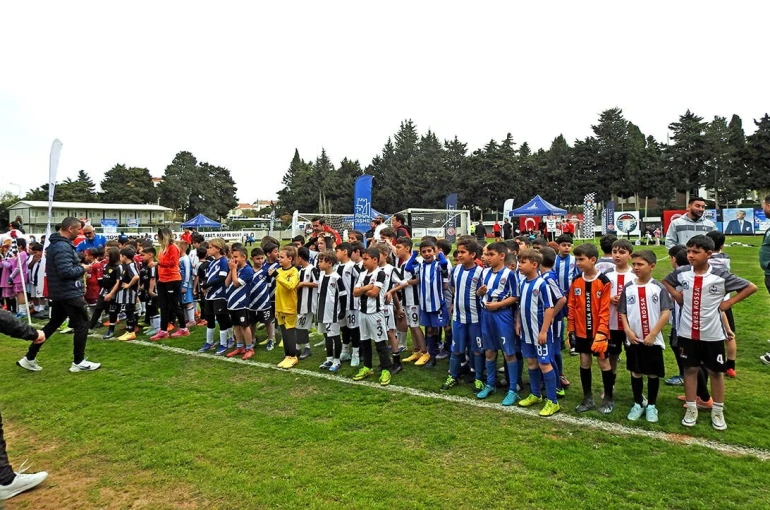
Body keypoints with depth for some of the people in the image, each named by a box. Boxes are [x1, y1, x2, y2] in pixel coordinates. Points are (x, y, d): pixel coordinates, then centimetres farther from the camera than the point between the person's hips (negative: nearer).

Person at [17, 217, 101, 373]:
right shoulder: (63, 246, -20)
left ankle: (29, 359, 24)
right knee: (82, 324, -1)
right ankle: (79, 362, 7)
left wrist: (79, 266, 9)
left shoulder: (56, 244, 14)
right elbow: (66, 271, -27)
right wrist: (82, 268, -12)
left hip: (59, 293, 10)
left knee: (53, 324, 18)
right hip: (69, 293, -10)